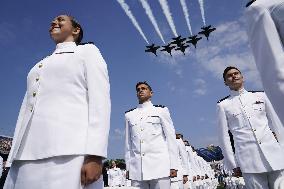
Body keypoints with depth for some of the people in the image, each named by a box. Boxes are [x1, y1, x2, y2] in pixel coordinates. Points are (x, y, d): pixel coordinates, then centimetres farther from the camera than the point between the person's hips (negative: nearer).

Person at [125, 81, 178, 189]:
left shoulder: (161, 110, 6)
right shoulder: (129, 115, 14)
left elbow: (170, 138, 3)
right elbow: (128, 143, 13)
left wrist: (173, 165, -2)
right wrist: (128, 166, 9)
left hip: (159, 165, -2)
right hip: (136, 168, 3)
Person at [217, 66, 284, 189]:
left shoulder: (260, 95, 12)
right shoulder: (223, 105, 4)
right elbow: (224, 136, 2)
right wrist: (233, 164, 0)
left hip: (274, 153, 3)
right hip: (248, 160, -2)